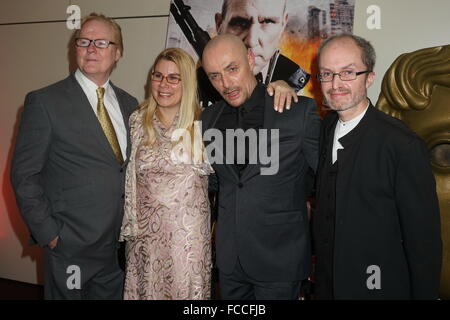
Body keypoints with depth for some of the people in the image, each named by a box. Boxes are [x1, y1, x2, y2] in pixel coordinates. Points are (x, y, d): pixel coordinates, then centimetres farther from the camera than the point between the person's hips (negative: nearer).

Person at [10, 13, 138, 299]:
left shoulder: (129, 104, 8)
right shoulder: (44, 102, -8)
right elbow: (24, 176, -9)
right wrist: (49, 234, -12)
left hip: (120, 245, 5)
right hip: (70, 246, -4)